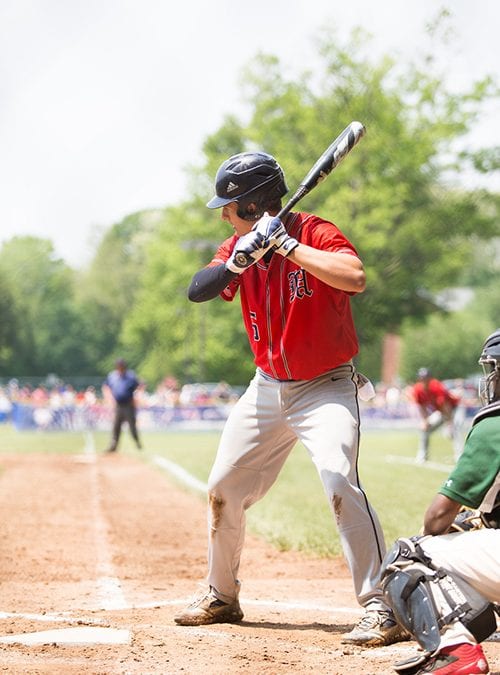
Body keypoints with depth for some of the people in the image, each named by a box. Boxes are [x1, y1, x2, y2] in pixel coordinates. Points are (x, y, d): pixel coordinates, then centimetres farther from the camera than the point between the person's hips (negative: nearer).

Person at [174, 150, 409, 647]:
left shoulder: (315, 233, -16)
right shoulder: (238, 247, 3)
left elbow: (354, 276, -35)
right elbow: (196, 291, -11)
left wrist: (286, 244, -32)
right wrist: (236, 262, -28)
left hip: (326, 387, -7)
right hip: (267, 389, 7)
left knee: (340, 482, -26)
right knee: (223, 489, 10)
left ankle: (379, 606, -22)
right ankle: (221, 597, 28)